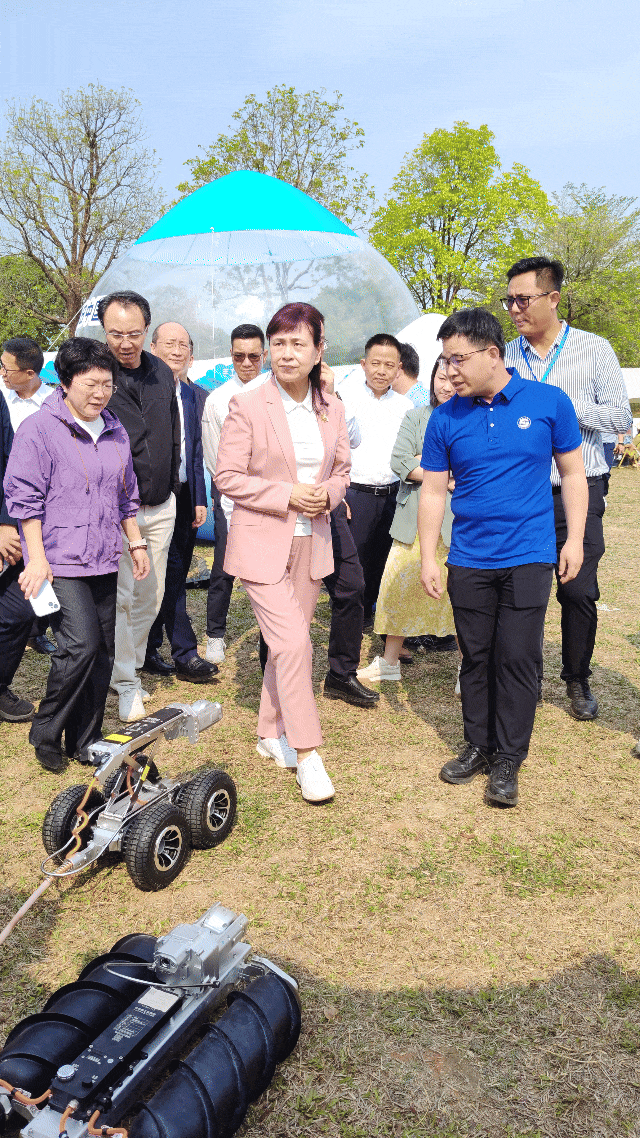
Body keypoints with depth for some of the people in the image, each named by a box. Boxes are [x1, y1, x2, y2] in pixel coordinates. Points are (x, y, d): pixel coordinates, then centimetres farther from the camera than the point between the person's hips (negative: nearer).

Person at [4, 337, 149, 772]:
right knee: (82, 644, -16)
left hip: (103, 562, 7)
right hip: (59, 561, -6)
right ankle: (46, 734, 6)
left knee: (103, 652, 7)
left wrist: (137, 543, 21)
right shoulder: (40, 428, -6)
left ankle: (85, 743, 20)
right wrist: (37, 557, -13)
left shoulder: (116, 432, 15)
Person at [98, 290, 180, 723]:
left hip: (161, 507, 5)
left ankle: (133, 667, 30)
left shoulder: (163, 373, 7)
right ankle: (125, 684, 12)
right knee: (120, 597, -3)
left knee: (151, 595, 12)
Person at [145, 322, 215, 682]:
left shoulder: (192, 396, 14)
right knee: (172, 573, -4)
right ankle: (186, 655, 8)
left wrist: (200, 499, 10)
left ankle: (149, 651, 20)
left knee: (169, 578, 10)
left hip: (184, 498, 6)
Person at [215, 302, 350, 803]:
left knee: (287, 644, 13)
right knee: (293, 643, -12)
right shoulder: (247, 406, -8)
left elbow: (342, 470, 15)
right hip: (262, 541, -5)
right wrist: (287, 495, -17)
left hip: (312, 543, 5)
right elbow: (227, 477, -9)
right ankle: (307, 755, 0)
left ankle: (271, 733, 31)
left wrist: (327, 493, -7)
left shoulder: (332, 409, 6)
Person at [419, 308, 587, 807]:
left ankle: (509, 758, 15)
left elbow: (573, 473, 4)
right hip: (468, 561, 2)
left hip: (528, 559, -2)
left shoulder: (550, 402, -3)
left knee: (518, 659, 1)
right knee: (477, 657, 11)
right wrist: (428, 560, 1)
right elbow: (434, 491, 4)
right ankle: (479, 745, 27)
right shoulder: (445, 418, 1)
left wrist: (575, 540, -1)